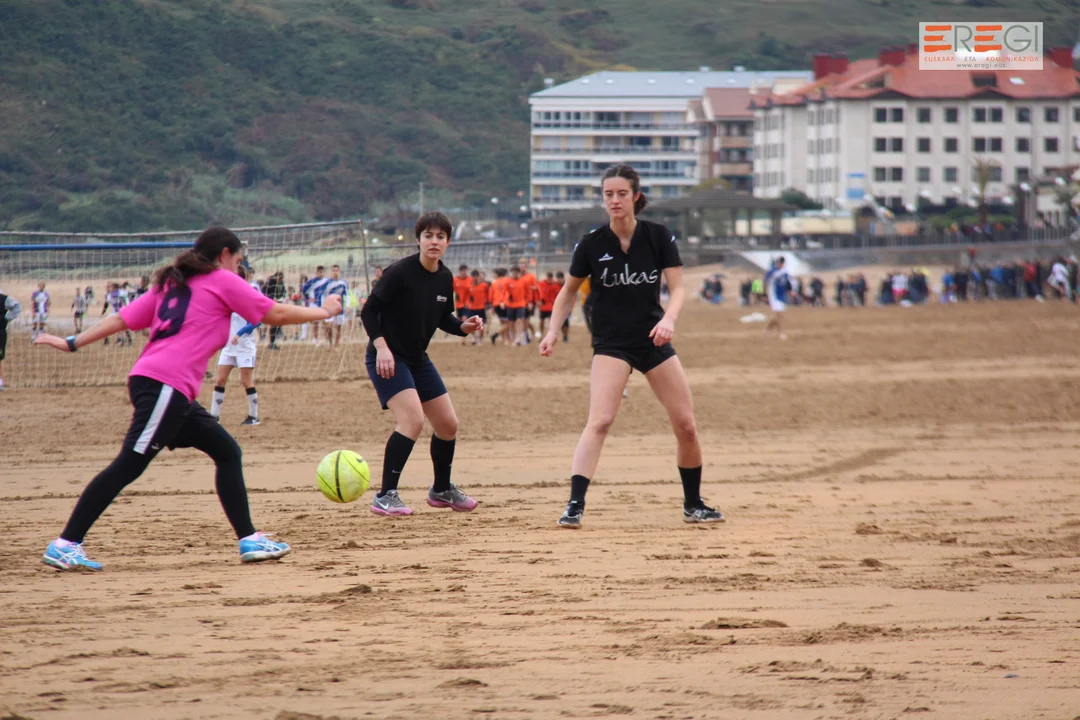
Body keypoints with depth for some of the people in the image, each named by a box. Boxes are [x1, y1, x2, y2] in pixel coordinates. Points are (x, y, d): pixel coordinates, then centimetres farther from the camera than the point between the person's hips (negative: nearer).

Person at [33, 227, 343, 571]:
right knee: (129, 465, -14)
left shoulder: (173, 283, 24)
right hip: (166, 385, -9)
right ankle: (65, 545, -18)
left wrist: (73, 343, 14)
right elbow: (276, 314, 6)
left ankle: (250, 540, 10)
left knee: (227, 452, 13)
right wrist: (323, 311, 20)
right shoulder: (222, 281, 5)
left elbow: (122, 319, 16)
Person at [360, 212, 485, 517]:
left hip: (418, 359, 8)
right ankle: (385, 496, -18)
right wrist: (381, 347, -26)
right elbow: (369, 311, -15)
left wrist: (464, 326, -4)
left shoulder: (445, 278, 3)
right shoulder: (400, 272, -18)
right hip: (388, 359, -8)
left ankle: (442, 490, 33)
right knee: (412, 419, -24)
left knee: (448, 424, 11)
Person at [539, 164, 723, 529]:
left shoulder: (659, 237, -4)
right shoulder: (592, 244, -6)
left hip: (653, 339, 2)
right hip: (611, 343, -2)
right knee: (600, 419, -23)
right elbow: (569, 290, 7)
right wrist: (553, 331, -6)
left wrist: (669, 319, -27)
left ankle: (693, 504, 23)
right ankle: (574, 505, -27)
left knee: (686, 425, 3)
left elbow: (677, 287, -7)